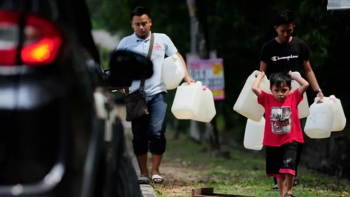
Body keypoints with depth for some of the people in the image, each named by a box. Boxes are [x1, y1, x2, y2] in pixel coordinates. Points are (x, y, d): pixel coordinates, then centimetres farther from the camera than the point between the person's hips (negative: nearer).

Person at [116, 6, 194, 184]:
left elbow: (177, 57, 14)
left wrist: (186, 77, 2)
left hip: (158, 94, -1)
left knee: (157, 132, -11)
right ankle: (143, 173, 12)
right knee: (139, 135, 3)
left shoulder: (162, 39, 7)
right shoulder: (125, 43, 5)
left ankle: (155, 171, -1)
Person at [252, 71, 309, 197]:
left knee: (288, 167, -19)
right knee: (278, 171, 13)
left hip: (290, 141, -2)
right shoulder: (267, 99, -4)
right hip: (273, 142, 2)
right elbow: (254, 88, -16)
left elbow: (305, 84, -13)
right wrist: (261, 75, -2)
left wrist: (292, 75, -1)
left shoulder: (293, 98, -4)